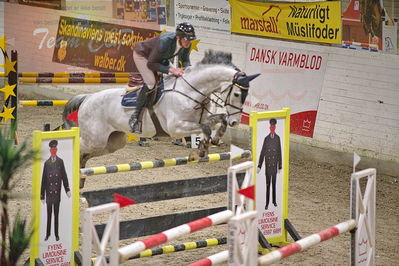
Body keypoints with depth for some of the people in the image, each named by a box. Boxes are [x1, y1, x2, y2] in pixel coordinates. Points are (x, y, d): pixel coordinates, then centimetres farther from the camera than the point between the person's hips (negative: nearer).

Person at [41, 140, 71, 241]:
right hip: (49, 193, 0)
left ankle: (56, 234, 13)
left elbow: (64, 176, 2)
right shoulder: (46, 163, -1)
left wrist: (67, 190, -7)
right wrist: (42, 196, 1)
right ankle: (48, 234, 19)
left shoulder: (60, 162, 1)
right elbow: (43, 180, 1)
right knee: (49, 214, 8)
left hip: (57, 193, 0)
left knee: (56, 214, 6)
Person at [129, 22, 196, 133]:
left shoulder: (187, 44, -22)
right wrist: (170, 69, -44)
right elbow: (150, 64, -36)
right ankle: (135, 117, -17)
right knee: (151, 82, -22)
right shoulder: (165, 41, -42)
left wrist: (186, 68, -27)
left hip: (161, 58, 8)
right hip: (142, 55, -8)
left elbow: (185, 60, -3)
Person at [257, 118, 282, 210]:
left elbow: (279, 153, 3)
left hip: (275, 165, 2)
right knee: (268, 184, 3)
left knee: (274, 184, 14)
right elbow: (262, 153, -7)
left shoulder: (277, 138, -3)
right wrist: (259, 166, -10)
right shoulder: (266, 139, -8)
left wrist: (280, 166, 6)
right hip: (268, 165, -2)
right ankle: (267, 203, 9)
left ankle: (274, 201, 27)